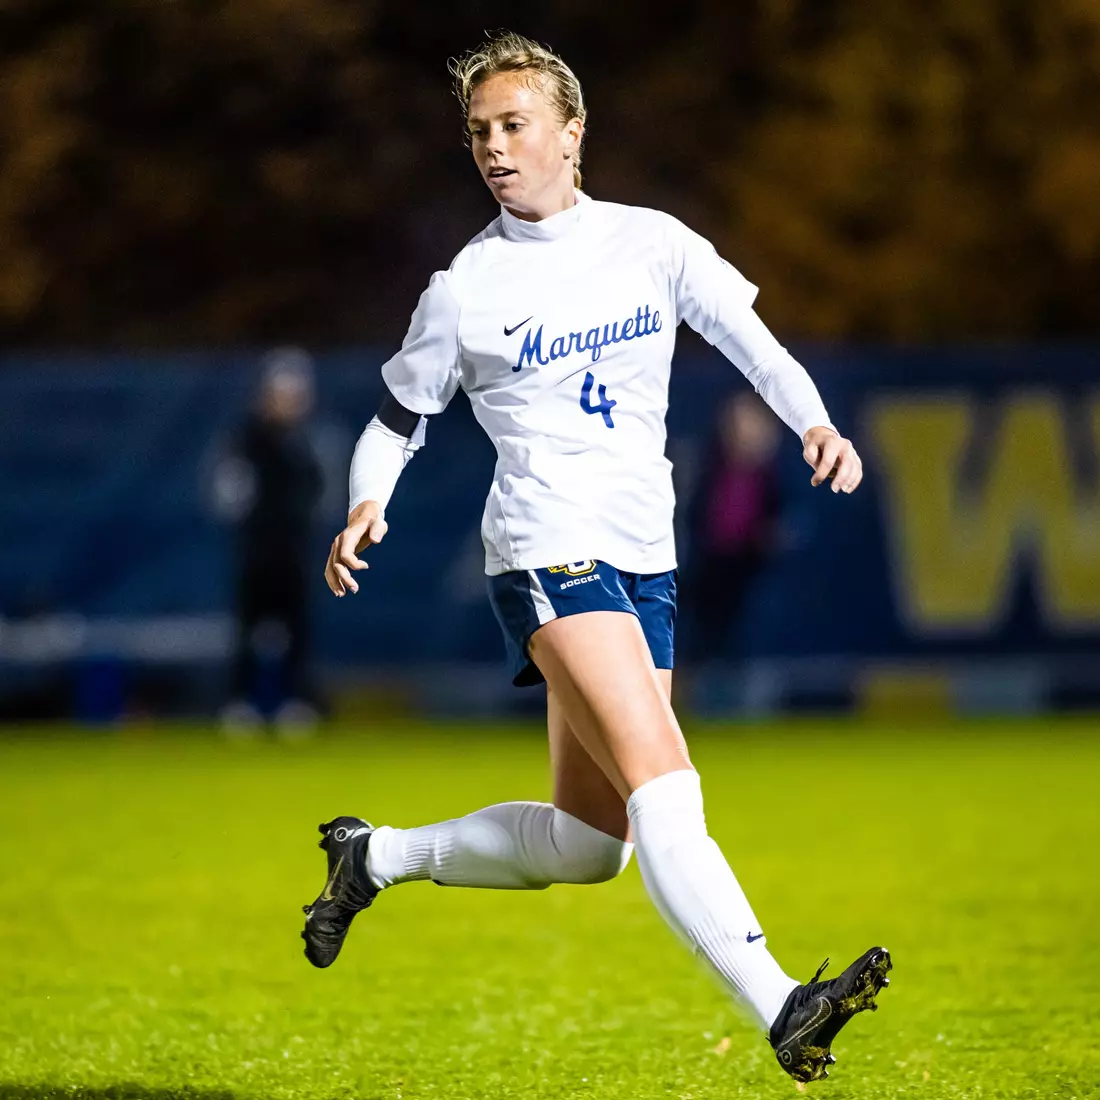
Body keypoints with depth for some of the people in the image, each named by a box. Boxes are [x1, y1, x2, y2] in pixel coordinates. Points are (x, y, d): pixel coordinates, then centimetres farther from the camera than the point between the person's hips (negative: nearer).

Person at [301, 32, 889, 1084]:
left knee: (588, 844, 11)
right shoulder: (465, 287, 0)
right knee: (660, 784, -24)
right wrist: (366, 507, -8)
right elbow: (398, 417, 11)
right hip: (548, 553, -6)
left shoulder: (654, 243, 8)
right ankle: (780, 1009, -34)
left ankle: (378, 856, 31)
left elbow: (749, 338, 7)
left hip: (644, 562, 6)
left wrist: (816, 423, -12)